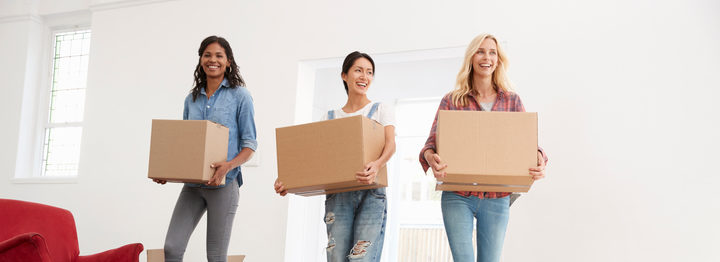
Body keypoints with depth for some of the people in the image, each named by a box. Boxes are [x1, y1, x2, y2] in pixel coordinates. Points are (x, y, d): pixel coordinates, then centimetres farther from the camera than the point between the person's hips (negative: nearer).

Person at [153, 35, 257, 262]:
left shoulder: (240, 96, -1)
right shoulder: (191, 99, 13)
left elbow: (250, 143, -4)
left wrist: (229, 166, -22)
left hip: (223, 184, -4)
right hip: (193, 184, 5)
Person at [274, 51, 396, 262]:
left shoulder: (381, 111, 11)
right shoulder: (329, 118, 18)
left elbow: (390, 144, -8)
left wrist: (377, 165, -32)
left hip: (371, 194, -2)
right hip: (337, 195, 2)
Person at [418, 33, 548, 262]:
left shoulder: (513, 101, 10)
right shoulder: (452, 101, 5)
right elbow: (433, 141, -1)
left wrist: (539, 160, -17)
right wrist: (430, 156, -25)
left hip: (497, 198, 2)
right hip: (457, 197, -1)